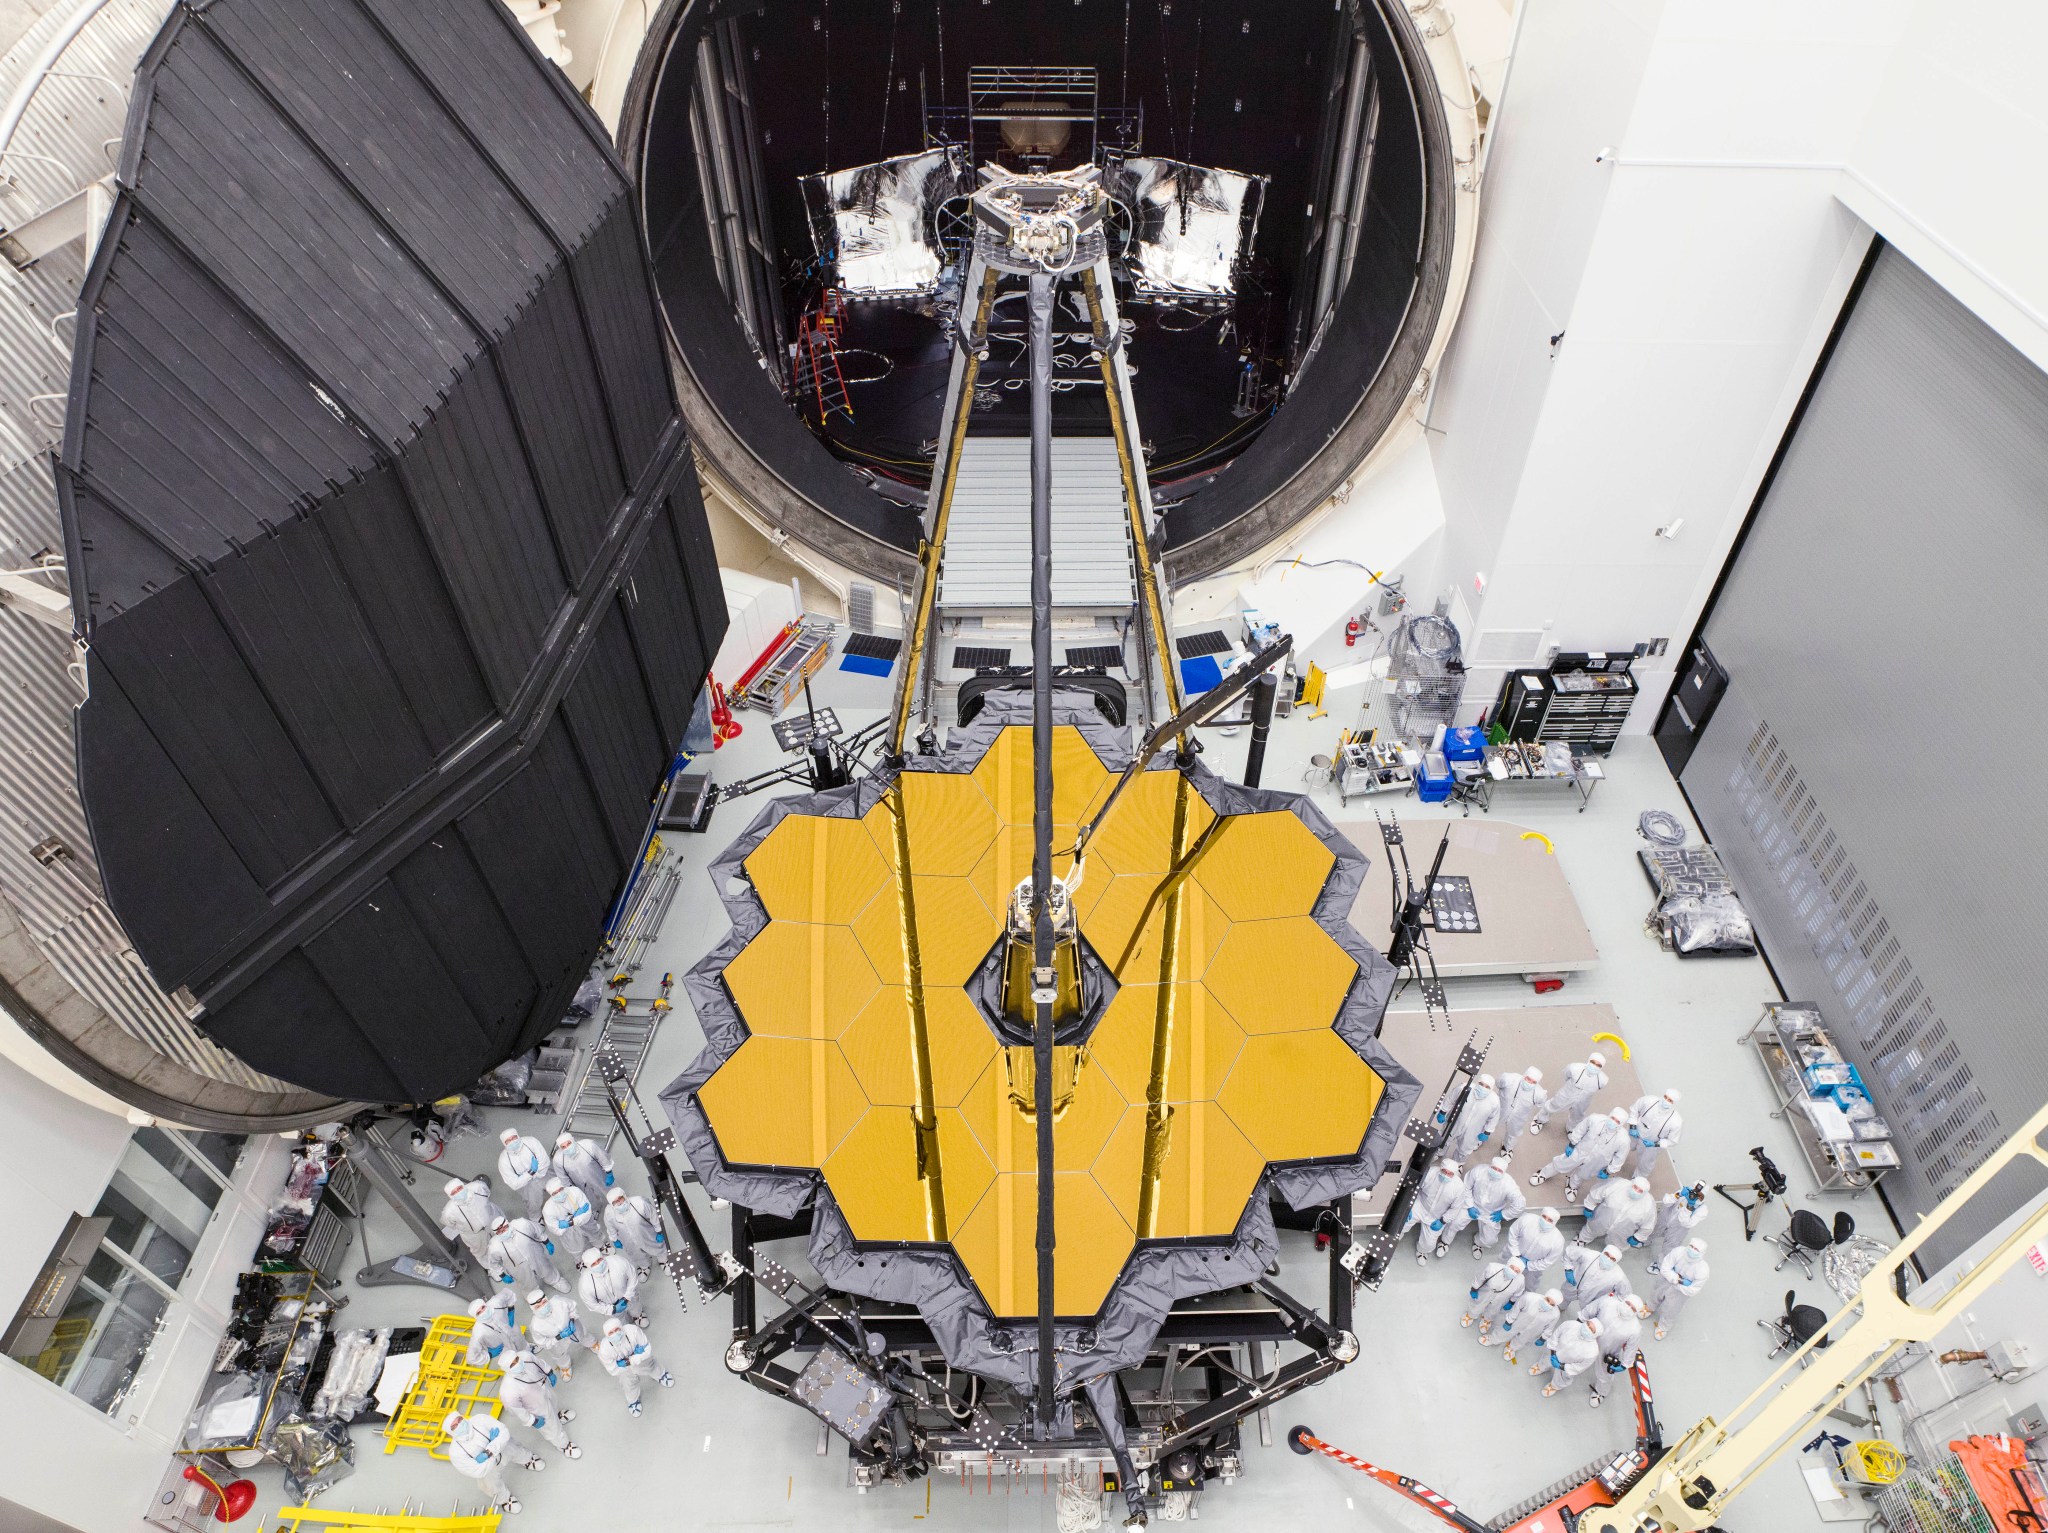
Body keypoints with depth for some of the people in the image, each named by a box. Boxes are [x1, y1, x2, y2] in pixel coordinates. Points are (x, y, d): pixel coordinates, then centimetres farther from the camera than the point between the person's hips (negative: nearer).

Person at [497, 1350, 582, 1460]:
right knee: (552, 1428, 23)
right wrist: (533, 1421, -13)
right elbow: (515, 1410, -27)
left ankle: (557, 1415, 72)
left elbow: (539, 1363, -9)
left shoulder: (525, 1356, -33)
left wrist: (550, 1373, 7)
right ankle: (564, 1445, 53)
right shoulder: (509, 1392, -46)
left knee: (552, 1406, 37)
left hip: (546, 1389, 4)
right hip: (538, 1411, -4)